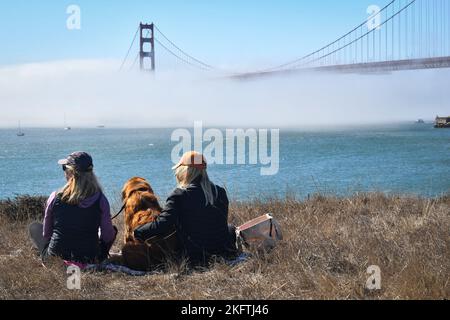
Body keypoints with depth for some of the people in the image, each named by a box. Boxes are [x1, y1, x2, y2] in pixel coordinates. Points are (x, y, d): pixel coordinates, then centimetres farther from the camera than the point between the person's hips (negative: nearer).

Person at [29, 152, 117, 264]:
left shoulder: (55, 197, -11)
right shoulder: (100, 200, -12)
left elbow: (46, 233, 1)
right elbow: (107, 236, -5)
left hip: (56, 259, 0)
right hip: (90, 261, 0)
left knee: (34, 227, 27)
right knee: (113, 230, 28)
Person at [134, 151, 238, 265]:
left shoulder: (180, 195, -13)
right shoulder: (220, 192, 1)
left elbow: (163, 224, -21)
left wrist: (136, 234, -12)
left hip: (194, 257, -5)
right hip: (222, 251, 5)